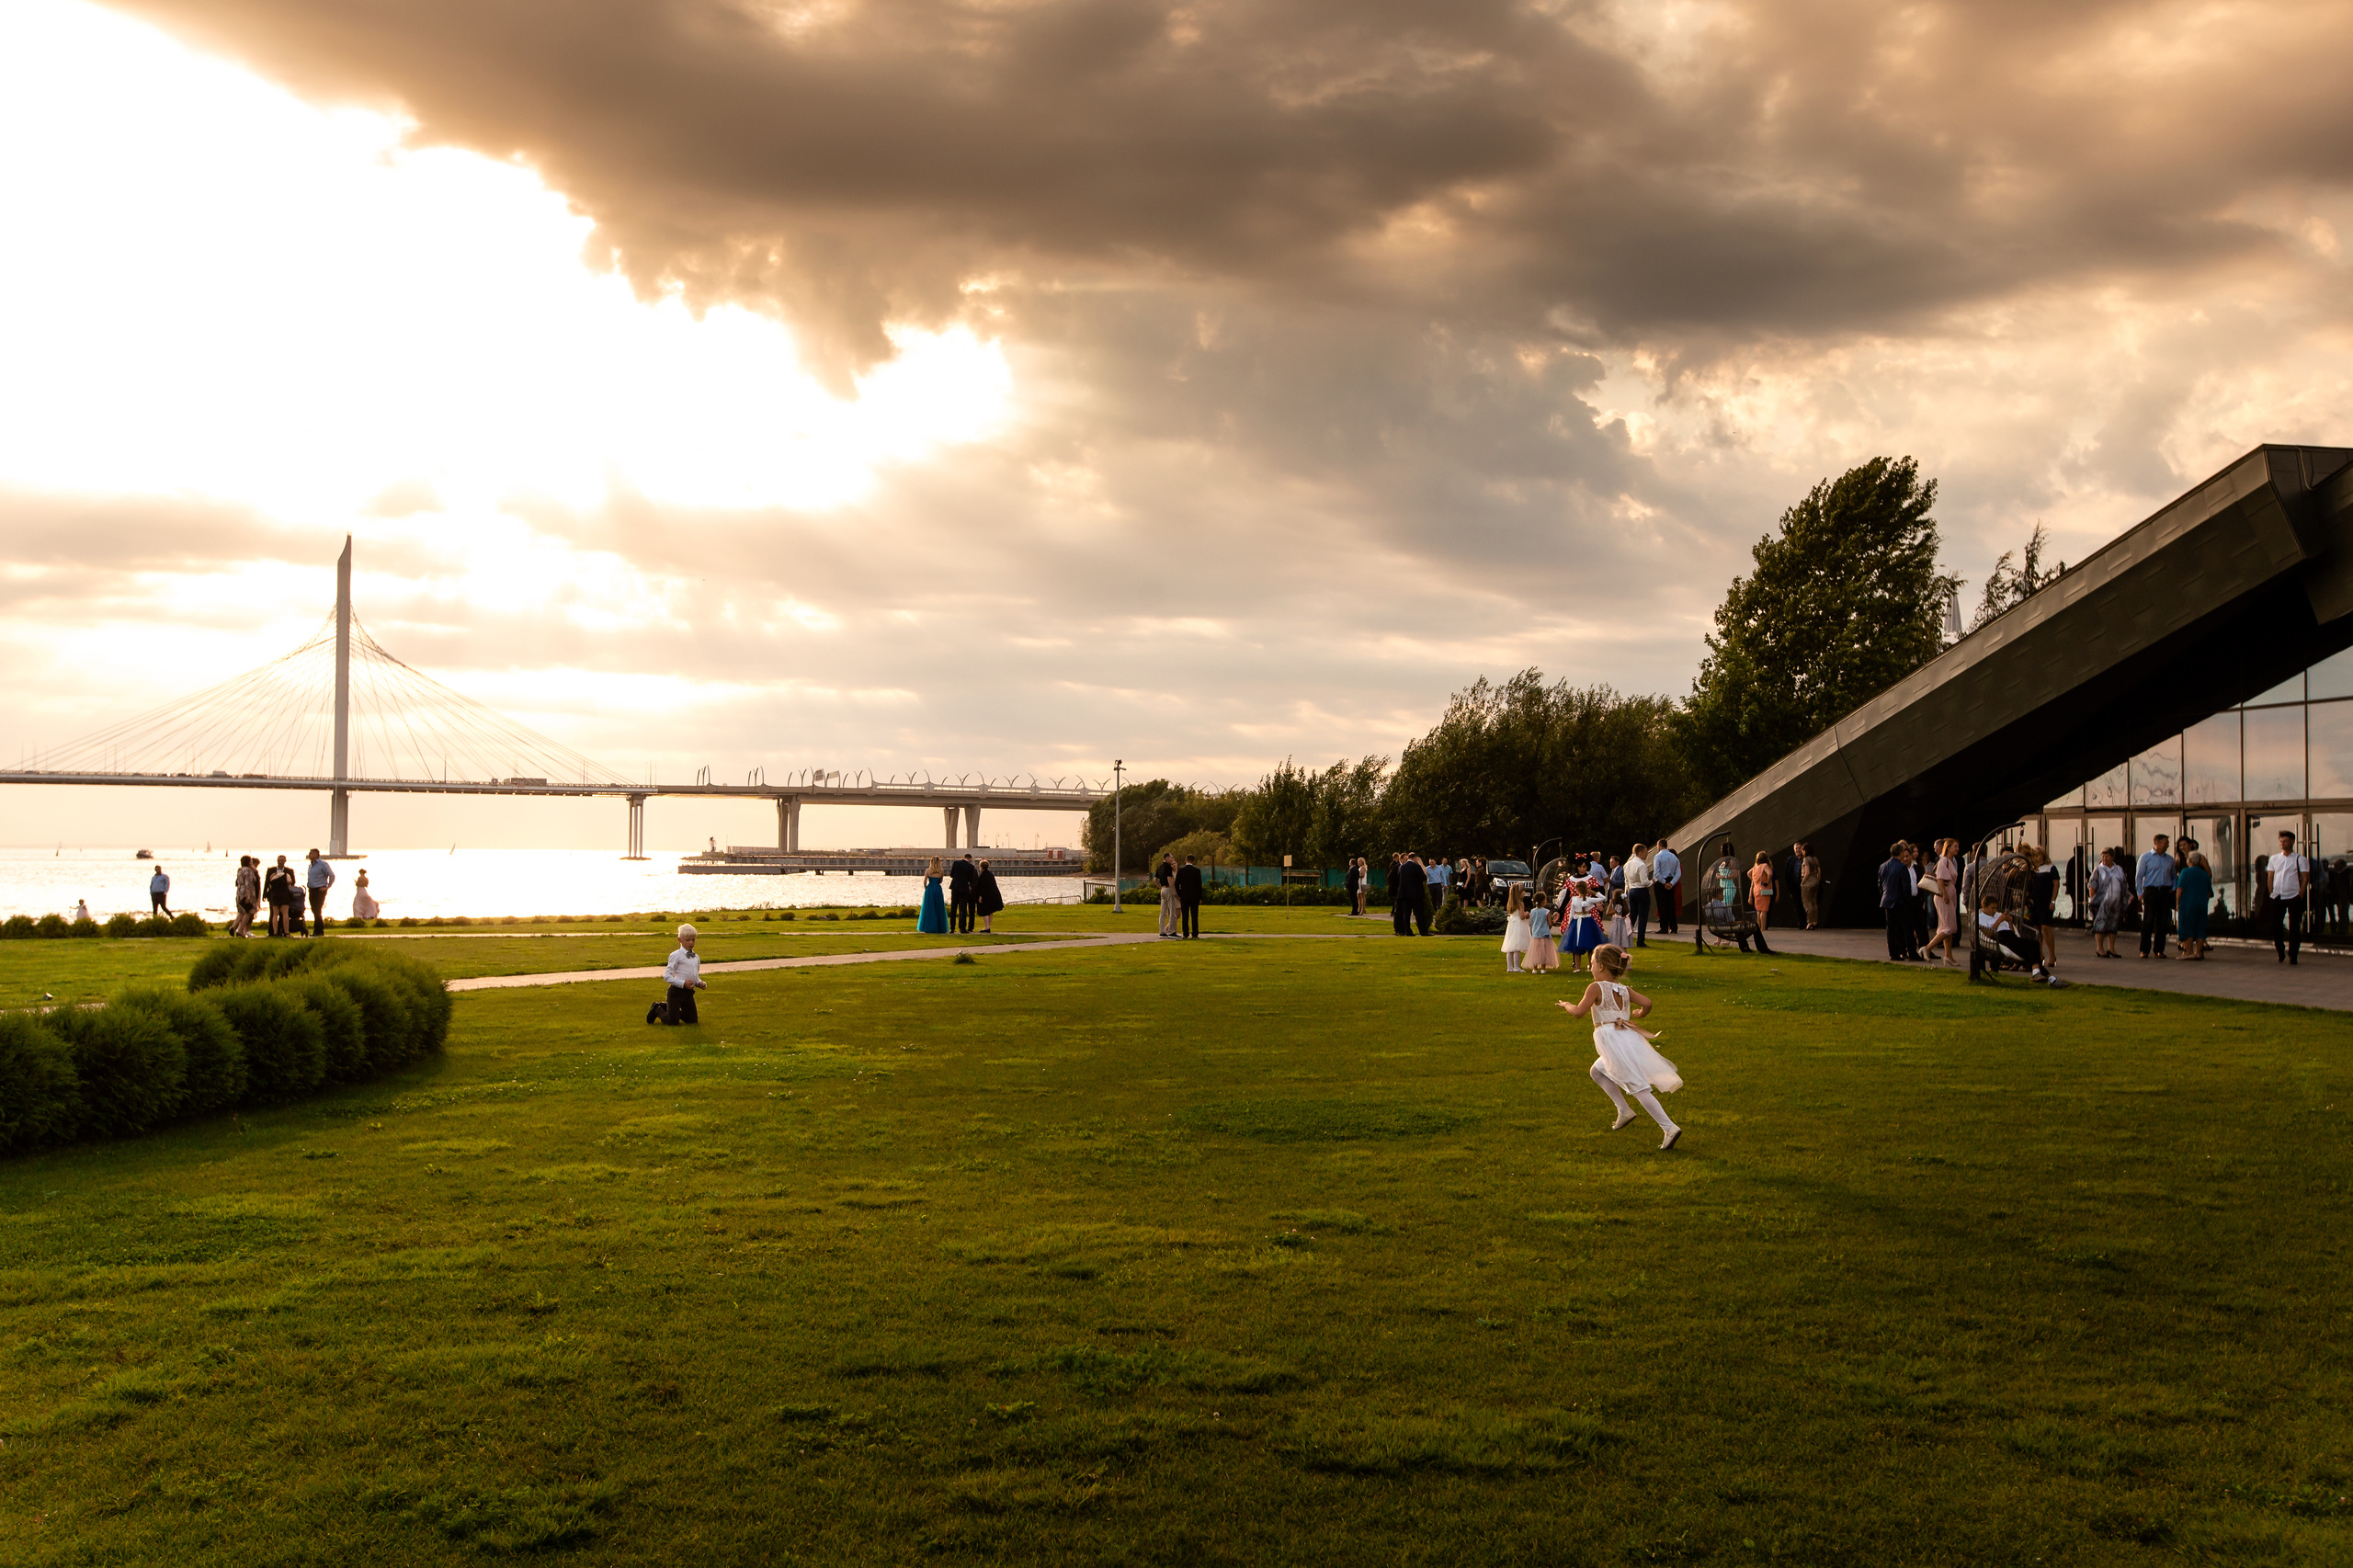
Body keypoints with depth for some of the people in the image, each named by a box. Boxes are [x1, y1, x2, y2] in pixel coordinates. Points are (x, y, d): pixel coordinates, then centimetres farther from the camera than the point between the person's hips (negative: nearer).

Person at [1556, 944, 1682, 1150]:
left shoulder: (1596, 988, -5)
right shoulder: (1624, 989, 14)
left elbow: (1579, 1012, -11)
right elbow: (1646, 1002, 4)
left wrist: (1566, 1006, 10)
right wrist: (1639, 1013, 25)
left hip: (1613, 1040, -8)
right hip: (1629, 1038, 8)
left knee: (1639, 1087, -10)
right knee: (1597, 1071, 27)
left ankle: (1669, 1128, -17)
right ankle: (1624, 1110, 20)